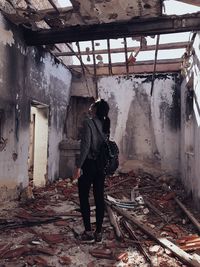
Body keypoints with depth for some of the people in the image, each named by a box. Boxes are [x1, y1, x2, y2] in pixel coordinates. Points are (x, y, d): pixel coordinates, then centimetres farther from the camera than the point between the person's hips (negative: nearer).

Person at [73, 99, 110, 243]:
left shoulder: (88, 122, -11)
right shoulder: (105, 124, 9)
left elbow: (86, 146, -18)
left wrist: (78, 166, -16)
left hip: (89, 164, -6)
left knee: (84, 197, 6)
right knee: (99, 197, 9)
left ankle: (88, 232, 10)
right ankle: (99, 232, 17)